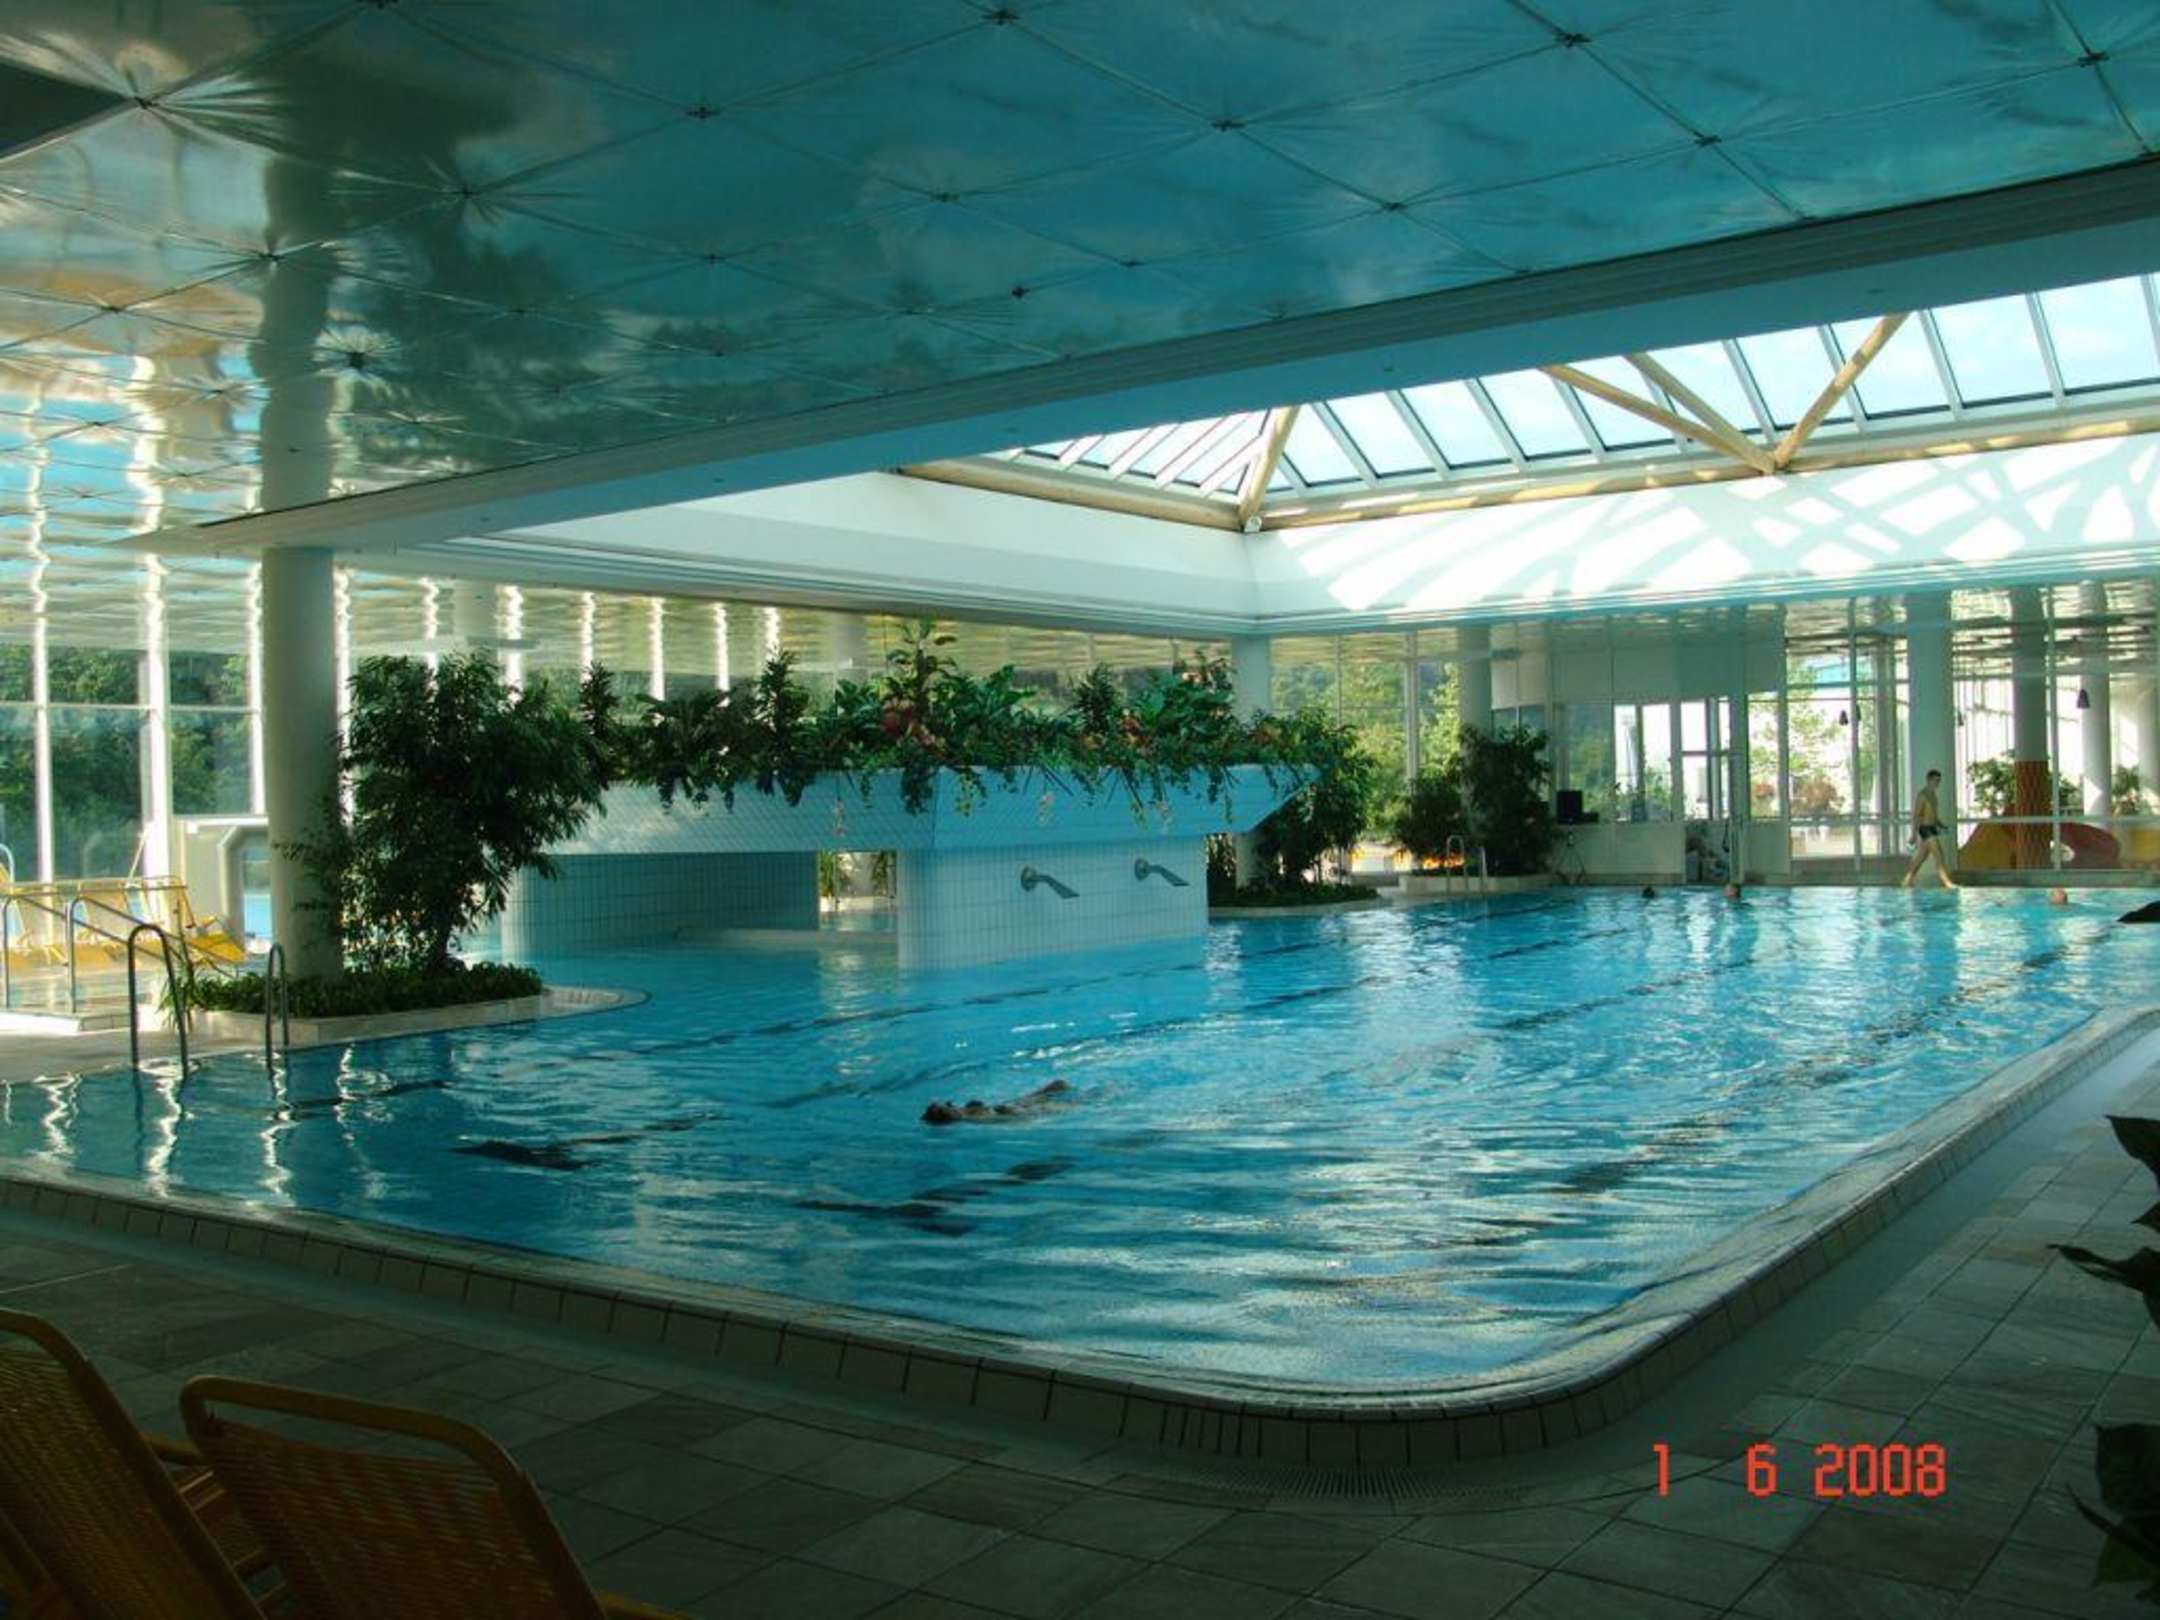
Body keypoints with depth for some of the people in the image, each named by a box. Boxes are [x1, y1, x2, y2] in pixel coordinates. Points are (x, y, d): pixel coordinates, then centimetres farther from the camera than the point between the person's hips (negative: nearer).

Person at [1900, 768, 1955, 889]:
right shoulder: (1922, 795, -12)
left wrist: (1942, 826, 11)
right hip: (1926, 829, -9)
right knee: (1939, 856, -12)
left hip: (1932, 829, 9)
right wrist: (1914, 834, -20)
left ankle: (1906, 881, 16)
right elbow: (1916, 815, -16)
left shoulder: (1934, 795, 16)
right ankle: (1947, 883, -12)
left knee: (1921, 858, 11)